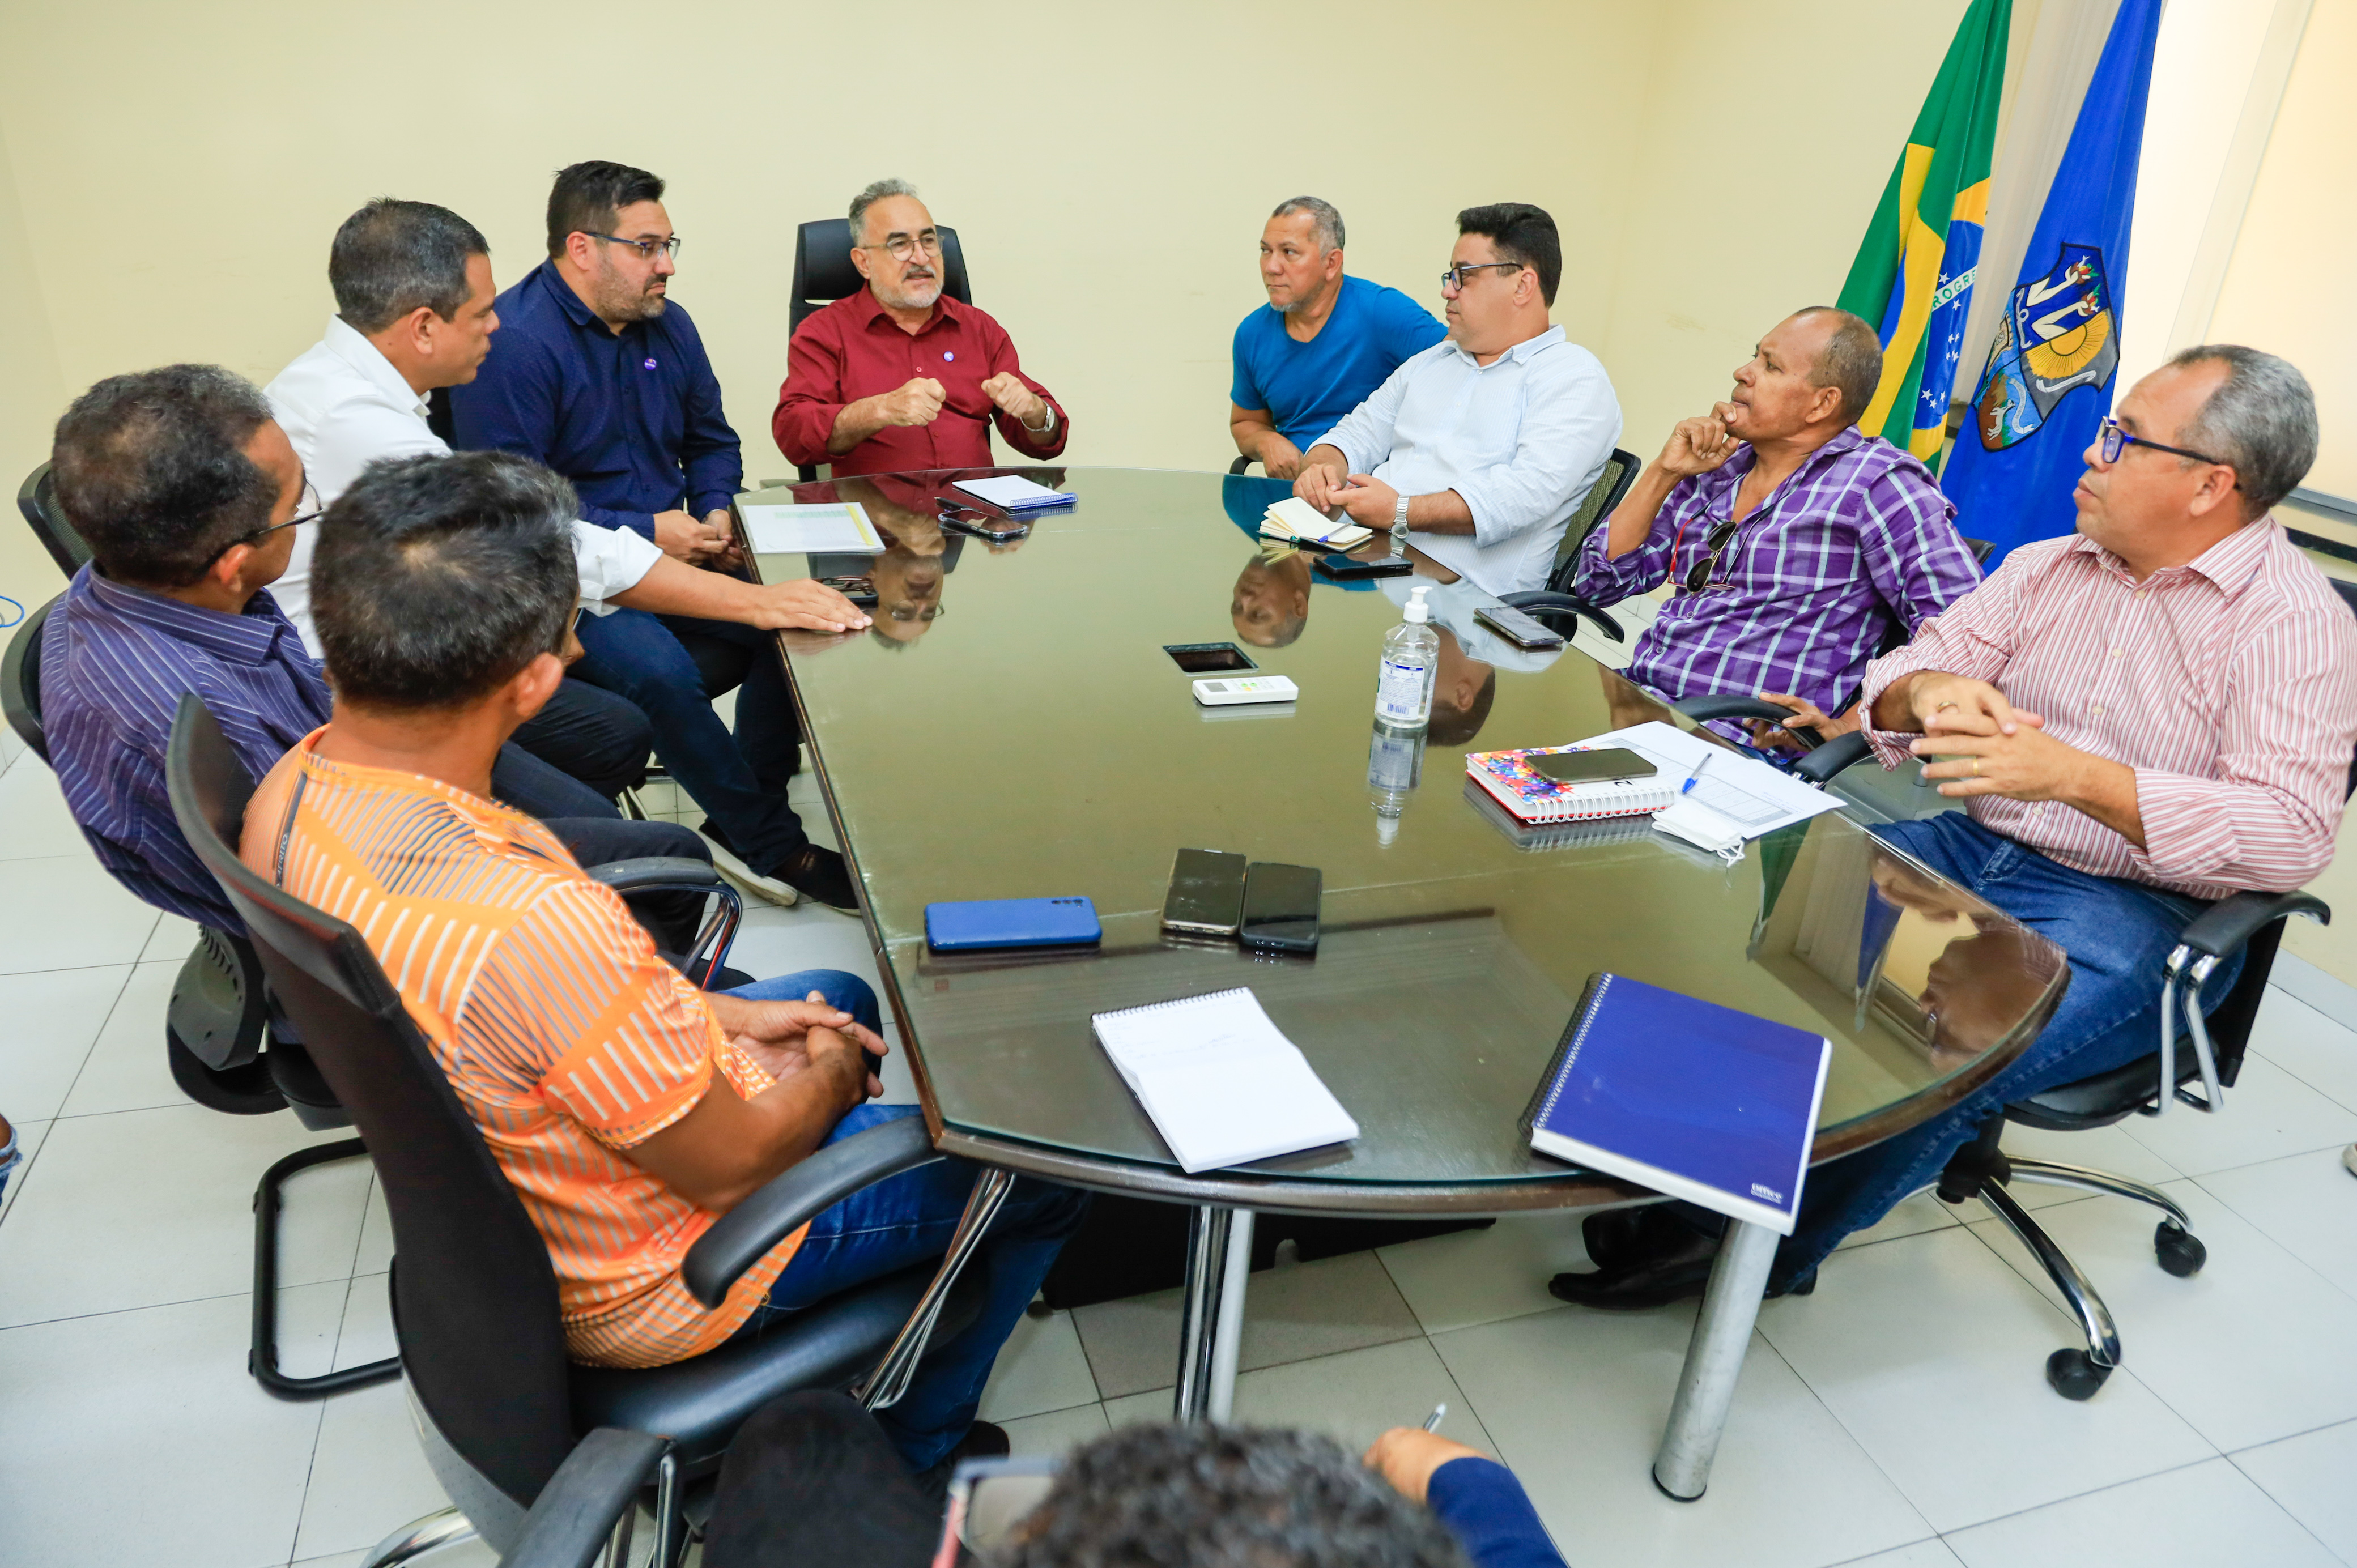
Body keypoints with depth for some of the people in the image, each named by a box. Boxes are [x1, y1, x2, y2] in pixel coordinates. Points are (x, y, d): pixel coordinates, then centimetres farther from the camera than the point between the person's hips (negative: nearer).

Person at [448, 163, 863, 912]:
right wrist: (644, 532, -18)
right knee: (658, 666, -36)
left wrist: (715, 511, 2)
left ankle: (742, 822, -4)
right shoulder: (511, 343, -13)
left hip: (666, 558, 7)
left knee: (797, 616, -18)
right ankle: (775, 846, -16)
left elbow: (712, 440, 24)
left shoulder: (667, 324, 11)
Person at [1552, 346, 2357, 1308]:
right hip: (1968, 850, 6)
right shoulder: (2048, 567, 13)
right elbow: (1901, 676, 10)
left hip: (2132, 912, -6)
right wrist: (1929, 690, -16)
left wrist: (2076, 776, -28)